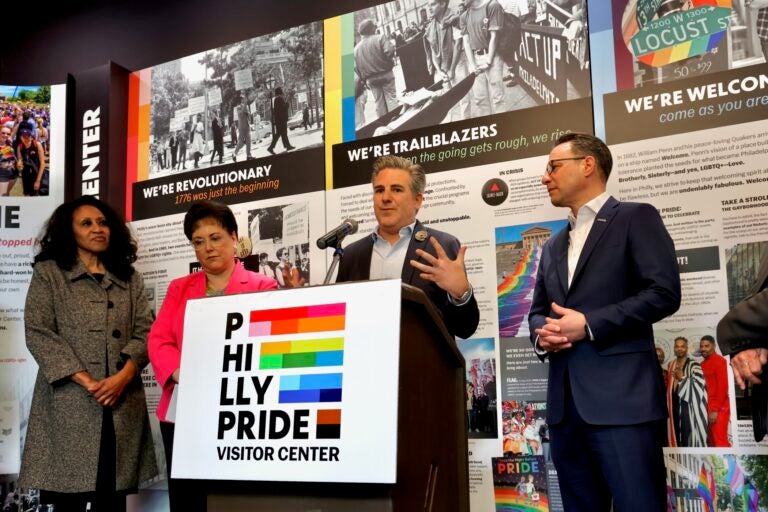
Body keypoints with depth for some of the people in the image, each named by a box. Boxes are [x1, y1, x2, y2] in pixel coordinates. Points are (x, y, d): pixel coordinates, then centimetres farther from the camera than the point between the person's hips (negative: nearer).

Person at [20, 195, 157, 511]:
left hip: (123, 404, 3)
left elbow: (145, 332, 8)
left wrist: (122, 376, -10)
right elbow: (37, 334, -3)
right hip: (69, 402, -3)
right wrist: (86, 381, -12)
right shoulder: (48, 273, 7)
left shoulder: (130, 278, 17)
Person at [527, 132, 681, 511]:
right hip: (565, 402, 7)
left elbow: (664, 293, -10)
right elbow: (538, 310, 23)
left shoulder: (636, 219, 1)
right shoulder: (553, 247, 24)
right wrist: (541, 333, 0)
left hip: (622, 397, -7)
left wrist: (589, 324, -14)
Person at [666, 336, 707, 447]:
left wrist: (683, 378, -14)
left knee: (689, 441, -8)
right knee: (676, 439, 8)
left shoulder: (694, 365, -7)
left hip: (689, 410, -6)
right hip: (675, 408, 6)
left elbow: (699, 386, -15)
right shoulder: (671, 365, 14)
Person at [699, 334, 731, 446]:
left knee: (720, 441, -11)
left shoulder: (719, 360, -7)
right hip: (707, 408, 8)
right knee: (711, 442, 8)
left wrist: (715, 409, -18)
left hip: (719, 409, -8)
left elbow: (723, 387, -14)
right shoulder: (703, 364, 16)